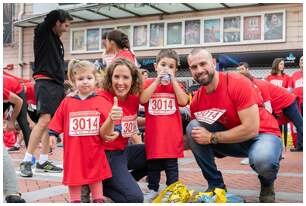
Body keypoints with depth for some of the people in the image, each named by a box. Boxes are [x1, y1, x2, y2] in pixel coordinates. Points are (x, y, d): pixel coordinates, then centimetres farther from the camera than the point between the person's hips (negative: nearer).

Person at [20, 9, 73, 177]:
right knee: (44, 120, -18)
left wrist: (63, 85, 20)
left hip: (57, 85, 9)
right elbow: (52, 16, -16)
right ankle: (26, 161, -14)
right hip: (45, 82, -8)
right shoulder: (42, 33, 0)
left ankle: (43, 161, 12)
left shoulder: (57, 41, 21)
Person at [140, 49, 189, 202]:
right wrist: (157, 81, -14)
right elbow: (143, 99, -15)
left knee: (171, 164, 7)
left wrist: (173, 80, -11)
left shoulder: (176, 85, 7)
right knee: (153, 164, 11)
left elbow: (183, 101, -11)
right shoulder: (149, 83, 4)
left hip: (172, 135, 0)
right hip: (153, 134, 0)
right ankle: (153, 189, 25)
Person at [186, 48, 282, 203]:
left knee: (263, 160, -39)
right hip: (232, 140, 5)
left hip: (262, 134, -5)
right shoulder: (196, 100, -6)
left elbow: (251, 129, -27)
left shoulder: (239, 83, -24)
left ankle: (267, 183, 1)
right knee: (193, 128, -15)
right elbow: (195, 138, 6)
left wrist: (211, 137, -24)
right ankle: (216, 184, -4)